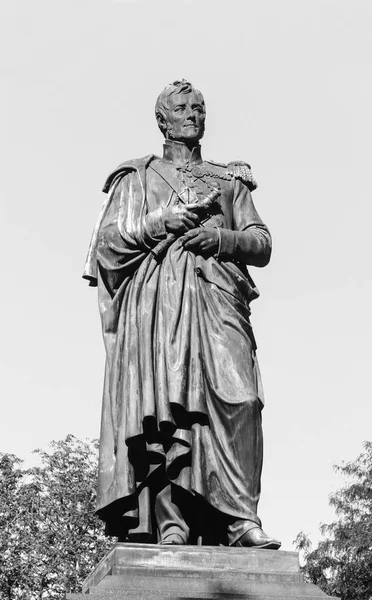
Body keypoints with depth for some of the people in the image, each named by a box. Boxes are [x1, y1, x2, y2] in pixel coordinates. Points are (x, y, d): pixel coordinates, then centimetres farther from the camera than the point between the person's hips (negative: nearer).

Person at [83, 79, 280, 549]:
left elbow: (262, 244, 17)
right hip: (156, 296, -1)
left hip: (217, 297, 1)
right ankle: (170, 523, -19)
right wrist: (158, 224, -3)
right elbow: (107, 238, 11)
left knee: (235, 399, -19)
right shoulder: (137, 177, 23)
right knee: (162, 406, -15)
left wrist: (222, 238, -3)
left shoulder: (230, 180, 27)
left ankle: (240, 518, -23)